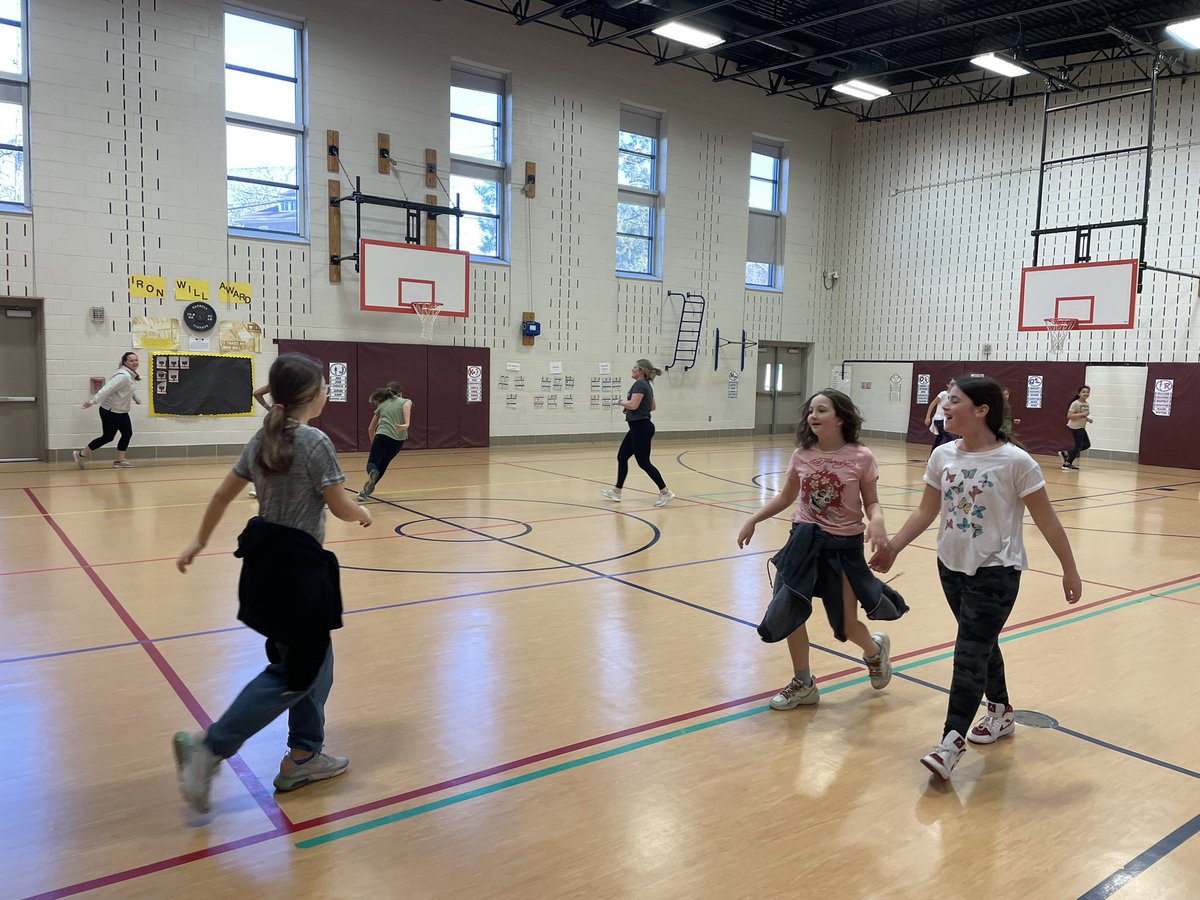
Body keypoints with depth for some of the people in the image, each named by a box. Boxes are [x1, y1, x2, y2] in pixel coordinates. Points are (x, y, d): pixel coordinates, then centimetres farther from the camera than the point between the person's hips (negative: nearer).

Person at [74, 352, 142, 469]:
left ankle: (120, 461, 14)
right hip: (110, 411, -9)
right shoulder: (123, 376, -24)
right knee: (108, 437, 1)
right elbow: (107, 388, -30)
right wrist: (93, 402, -34)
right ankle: (81, 454, 17)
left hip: (122, 411, 9)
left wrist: (136, 399, 40)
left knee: (127, 434, 6)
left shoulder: (132, 375, 6)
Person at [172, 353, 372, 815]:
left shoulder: (264, 438, 7)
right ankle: (209, 747, 2)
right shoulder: (315, 442, -16)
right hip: (296, 565, -9)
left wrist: (199, 543, 23)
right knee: (296, 674, 3)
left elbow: (222, 494, 12)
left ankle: (304, 756, 27)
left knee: (314, 659, 19)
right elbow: (341, 508, -12)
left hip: (265, 559, 9)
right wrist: (364, 514, 10)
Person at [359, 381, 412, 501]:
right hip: (398, 439, 0)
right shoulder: (406, 401, 17)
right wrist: (407, 424, -25)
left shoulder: (382, 405, 23)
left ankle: (372, 473, -34)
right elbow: (406, 405, -12)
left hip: (382, 436, 0)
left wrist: (374, 444, 39)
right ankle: (366, 491, 15)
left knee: (372, 463, 3)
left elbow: (371, 429, 26)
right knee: (383, 464, 19)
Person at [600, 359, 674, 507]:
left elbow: (633, 404, -27)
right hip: (638, 427, 11)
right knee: (622, 457, 13)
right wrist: (630, 409, 18)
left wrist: (620, 402, -7)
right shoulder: (646, 385, 15)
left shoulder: (640, 384, -15)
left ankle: (665, 492, -1)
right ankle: (616, 492, 20)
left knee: (643, 462, -6)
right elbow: (653, 407, 23)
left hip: (641, 428, -11)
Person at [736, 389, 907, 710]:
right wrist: (753, 520, 5)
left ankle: (875, 649, 44)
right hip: (805, 541, 3)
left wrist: (877, 521, -26)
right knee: (790, 611, 1)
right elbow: (786, 497, 10)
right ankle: (803, 684, 23)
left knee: (846, 624, 6)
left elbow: (871, 503, -5)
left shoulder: (861, 458, -13)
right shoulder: (802, 455, -3)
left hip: (844, 547, -3)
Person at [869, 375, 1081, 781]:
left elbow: (1046, 521, -8)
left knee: (969, 654, -7)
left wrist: (1069, 570, -3)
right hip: (952, 566, 6)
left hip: (996, 572, -5)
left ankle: (953, 740, 1)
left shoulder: (1015, 462, -17)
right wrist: (893, 547, -1)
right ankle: (1000, 712, 40)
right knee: (981, 645, 20)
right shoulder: (942, 456, -3)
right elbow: (927, 511, 6)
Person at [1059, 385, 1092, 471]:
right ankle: (1067, 464, 5)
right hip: (1075, 427, -9)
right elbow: (1069, 416, -22)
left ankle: (1065, 453, 17)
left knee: (1087, 444, 11)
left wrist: (1087, 419, 4)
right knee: (1079, 445, -6)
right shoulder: (1075, 403, -16)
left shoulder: (1087, 404, 9)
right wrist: (1082, 414, -24)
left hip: (1081, 427, 9)